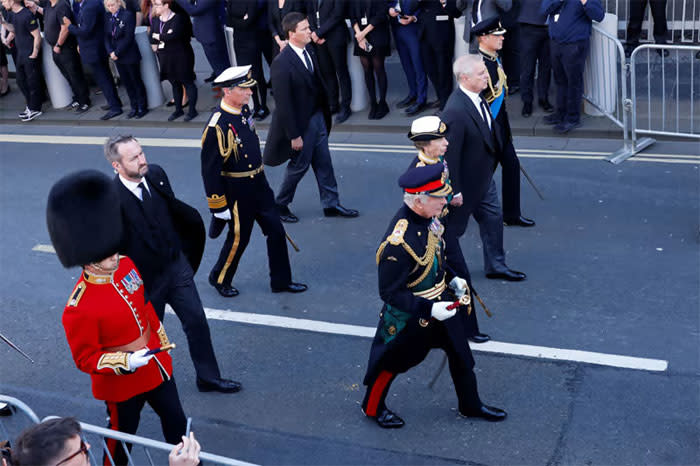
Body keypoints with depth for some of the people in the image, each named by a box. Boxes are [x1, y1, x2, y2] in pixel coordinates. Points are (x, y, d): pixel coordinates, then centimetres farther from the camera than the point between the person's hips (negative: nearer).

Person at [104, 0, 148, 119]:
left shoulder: (128, 15, -13)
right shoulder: (108, 17, 6)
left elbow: (128, 37, -17)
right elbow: (107, 36, 5)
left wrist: (117, 52, -16)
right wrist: (110, 52, -11)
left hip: (130, 55, -6)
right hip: (116, 56, 6)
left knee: (136, 81, 5)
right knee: (126, 82, 11)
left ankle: (142, 107, 16)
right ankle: (134, 107, 21)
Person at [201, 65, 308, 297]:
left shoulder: (244, 110, 1)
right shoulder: (217, 126, -25)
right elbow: (210, 169, -21)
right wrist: (218, 208, -17)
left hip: (259, 184, 8)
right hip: (237, 192, -8)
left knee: (276, 231, 12)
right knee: (238, 238, 9)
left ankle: (281, 280, 28)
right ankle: (219, 278, 34)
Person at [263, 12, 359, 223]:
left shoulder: (308, 51, 0)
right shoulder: (281, 63, -25)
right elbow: (283, 103, -23)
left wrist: (325, 113, 13)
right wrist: (294, 135, -20)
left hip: (317, 117, 8)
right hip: (301, 123, -8)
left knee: (324, 163, 16)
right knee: (299, 165, 9)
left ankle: (331, 204, 31)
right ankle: (280, 205, 29)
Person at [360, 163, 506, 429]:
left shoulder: (428, 217, -10)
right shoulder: (398, 243, -36)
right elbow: (389, 293, -27)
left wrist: (452, 278, 3)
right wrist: (429, 310, -28)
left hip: (442, 302, 8)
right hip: (410, 317, -8)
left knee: (460, 352, 21)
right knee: (393, 361, 14)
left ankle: (471, 405, 44)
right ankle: (372, 407, 41)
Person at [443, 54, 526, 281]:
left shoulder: (477, 97, -4)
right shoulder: (455, 111, -33)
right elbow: (450, 155, -28)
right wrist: (455, 192, -22)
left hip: (484, 177, 9)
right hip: (466, 183, -9)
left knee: (493, 219, 20)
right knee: (454, 228, 11)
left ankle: (496, 266, 38)